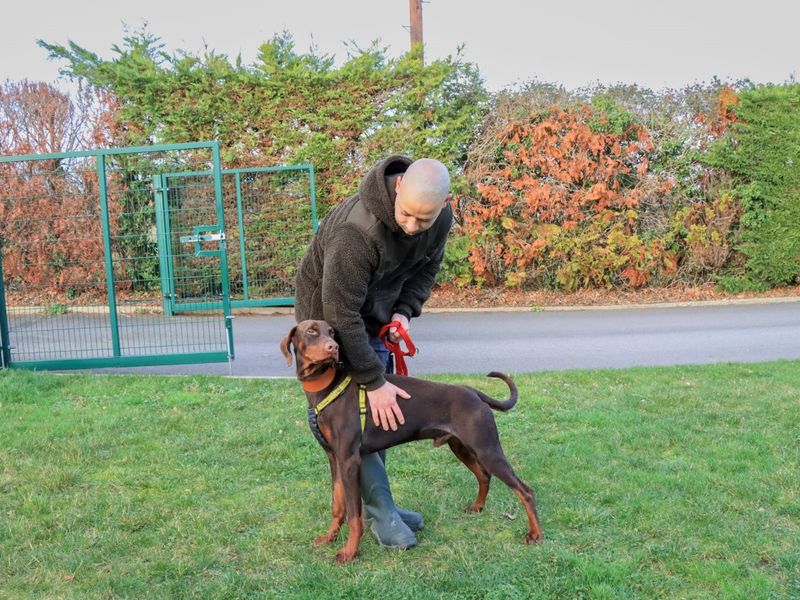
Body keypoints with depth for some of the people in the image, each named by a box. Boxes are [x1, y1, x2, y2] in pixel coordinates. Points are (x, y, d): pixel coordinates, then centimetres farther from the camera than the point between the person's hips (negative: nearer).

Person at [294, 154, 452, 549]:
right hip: (329, 315, -6)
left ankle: (375, 501, 22)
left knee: (382, 411, 9)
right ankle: (379, 511, 1)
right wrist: (374, 382, -30)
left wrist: (404, 310, -14)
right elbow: (342, 313, -34)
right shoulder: (357, 229, -39)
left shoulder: (441, 218, -17)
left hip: (376, 317, 7)